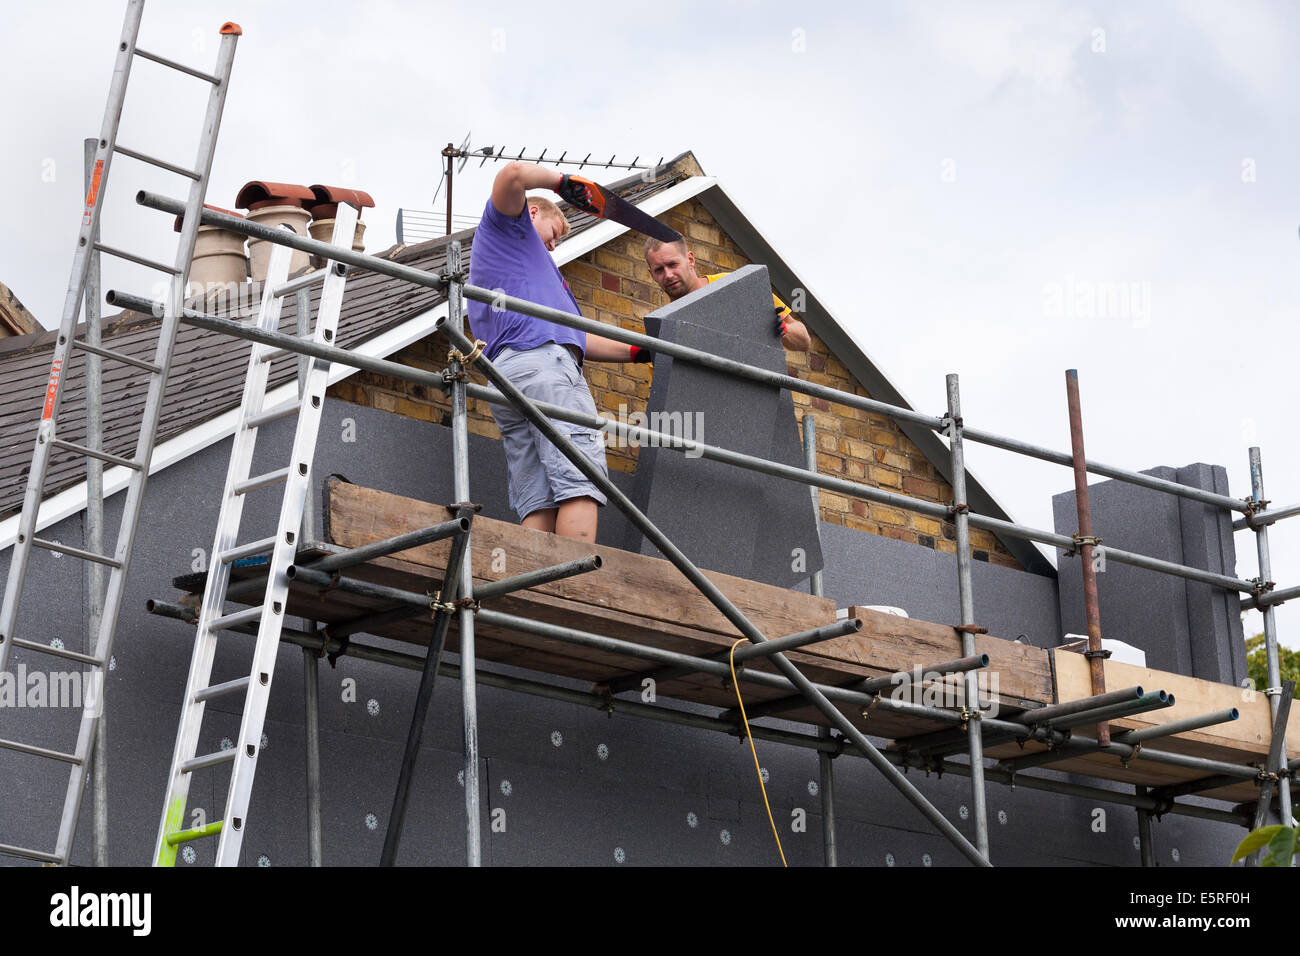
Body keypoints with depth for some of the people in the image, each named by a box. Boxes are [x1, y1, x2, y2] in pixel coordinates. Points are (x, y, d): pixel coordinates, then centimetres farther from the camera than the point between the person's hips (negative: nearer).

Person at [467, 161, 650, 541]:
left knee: (539, 508, -4)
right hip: (542, 361, -9)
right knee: (580, 482, -19)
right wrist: (561, 182, 9)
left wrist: (638, 352, 37)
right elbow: (512, 174, -7)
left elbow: (574, 337, 38)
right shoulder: (507, 225, 17)